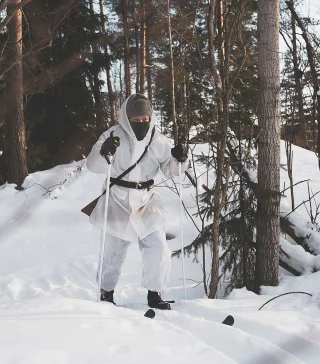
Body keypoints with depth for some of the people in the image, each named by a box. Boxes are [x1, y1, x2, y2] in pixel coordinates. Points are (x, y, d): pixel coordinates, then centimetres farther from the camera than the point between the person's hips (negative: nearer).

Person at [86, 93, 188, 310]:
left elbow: (170, 170, 5)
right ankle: (106, 292, 22)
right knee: (114, 249, 2)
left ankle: (154, 294, 10)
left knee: (158, 246, -4)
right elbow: (94, 166, -15)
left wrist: (179, 158, -16)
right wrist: (104, 152, -36)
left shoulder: (158, 140, 1)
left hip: (147, 199, 3)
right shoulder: (115, 135, -9)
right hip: (119, 199, -3)